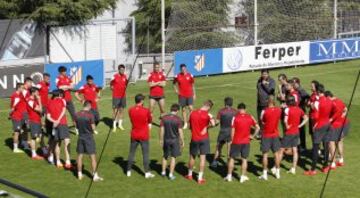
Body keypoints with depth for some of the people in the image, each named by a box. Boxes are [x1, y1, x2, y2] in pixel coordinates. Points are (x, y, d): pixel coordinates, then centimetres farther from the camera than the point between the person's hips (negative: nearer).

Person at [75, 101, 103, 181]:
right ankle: (95, 176, 5)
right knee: (93, 157, 3)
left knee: (80, 156, 15)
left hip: (81, 137, 5)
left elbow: (77, 125, 7)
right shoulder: (90, 115, -18)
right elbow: (93, 128, -13)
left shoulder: (77, 115, -4)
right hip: (89, 137, -4)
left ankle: (80, 174, 22)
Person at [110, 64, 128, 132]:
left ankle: (120, 124, 22)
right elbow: (111, 85, 1)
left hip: (123, 96, 5)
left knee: (121, 110, 10)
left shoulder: (125, 76, 3)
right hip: (116, 96, -5)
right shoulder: (115, 76, -11)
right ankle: (114, 125, 4)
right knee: (115, 110, -2)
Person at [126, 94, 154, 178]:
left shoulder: (130, 110, -4)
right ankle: (147, 173, 4)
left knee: (131, 153, 13)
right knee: (145, 154, 3)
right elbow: (150, 122, 0)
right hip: (144, 136, -3)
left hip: (134, 135, 3)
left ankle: (129, 171, 18)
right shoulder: (146, 111, -13)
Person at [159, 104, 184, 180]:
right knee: (173, 157, 6)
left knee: (165, 156, 20)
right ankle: (171, 174, 6)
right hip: (175, 140, -3)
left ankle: (163, 172, 28)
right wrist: (182, 142, -1)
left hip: (166, 140, 3)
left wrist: (161, 140, 7)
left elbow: (162, 130, -3)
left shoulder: (164, 118, -6)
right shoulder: (178, 119, -13)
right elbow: (180, 132, -11)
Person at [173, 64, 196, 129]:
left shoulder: (190, 75, -1)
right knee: (183, 109, 4)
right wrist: (176, 90, 1)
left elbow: (193, 85, 6)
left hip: (189, 95, -1)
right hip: (182, 95, 1)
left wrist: (194, 94, 6)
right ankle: (185, 123, 11)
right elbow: (174, 83, 16)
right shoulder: (177, 76, -1)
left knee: (190, 108, -9)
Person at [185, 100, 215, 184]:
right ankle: (200, 178, 3)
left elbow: (190, 125, 9)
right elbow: (213, 124, -28)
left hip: (194, 139, 3)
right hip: (204, 139, -3)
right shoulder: (207, 115, -13)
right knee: (203, 157, 3)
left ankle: (190, 175, 35)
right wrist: (206, 126, -9)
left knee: (192, 156, 19)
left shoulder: (192, 113, 1)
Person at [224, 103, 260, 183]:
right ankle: (243, 176, 11)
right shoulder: (250, 117, -2)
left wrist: (232, 140, 3)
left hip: (236, 141, -2)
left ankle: (229, 176, 13)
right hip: (246, 142, 2)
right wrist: (252, 136, 8)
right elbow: (258, 127, 0)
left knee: (232, 158, 10)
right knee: (244, 159, 10)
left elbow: (232, 130, -9)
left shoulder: (235, 118, -9)